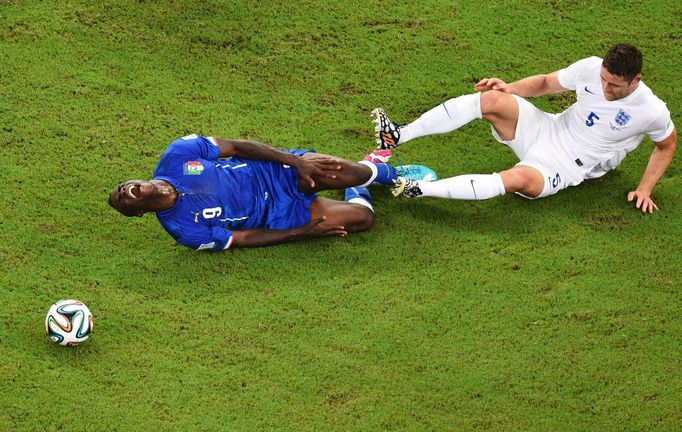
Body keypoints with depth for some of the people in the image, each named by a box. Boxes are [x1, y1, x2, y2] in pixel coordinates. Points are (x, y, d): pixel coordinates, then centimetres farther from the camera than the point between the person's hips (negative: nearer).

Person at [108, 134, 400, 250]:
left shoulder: (176, 155, -16)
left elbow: (234, 147, -7)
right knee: (361, 218, -15)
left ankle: (386, 173, 24)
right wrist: (303, 233, -14)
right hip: (277, 214, -3)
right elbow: (241, 239, -14)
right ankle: (358, 194, 26)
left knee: (354, 174, -17)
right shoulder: (183, 229, -22)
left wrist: (295, 160, -14)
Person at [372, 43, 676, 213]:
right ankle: (399, 136, -22)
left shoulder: (651, 112, -17)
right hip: (546, 130, 4)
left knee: (518, 180, -39)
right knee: (491, 99, -24)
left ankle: (419, 189, -38)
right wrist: (509, 88, -9)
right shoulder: (591, 68, -8)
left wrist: (645, 189, -4)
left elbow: (667, 146, 3)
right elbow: (546, 83, 7)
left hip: (566, 168, -4)